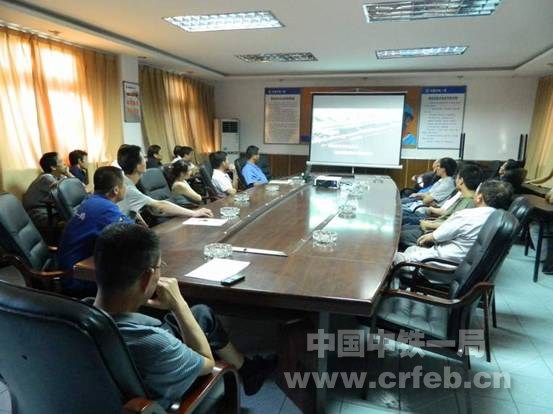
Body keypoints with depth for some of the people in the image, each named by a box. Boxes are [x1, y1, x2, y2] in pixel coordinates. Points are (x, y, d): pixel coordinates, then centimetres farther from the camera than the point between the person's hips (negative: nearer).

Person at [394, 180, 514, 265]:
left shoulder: (467, 215, -24)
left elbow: (437, 236, -12)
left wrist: (426, 237, 11)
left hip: (447, 260, -8)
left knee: (397, 257, 10)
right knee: (412, 249, 23)